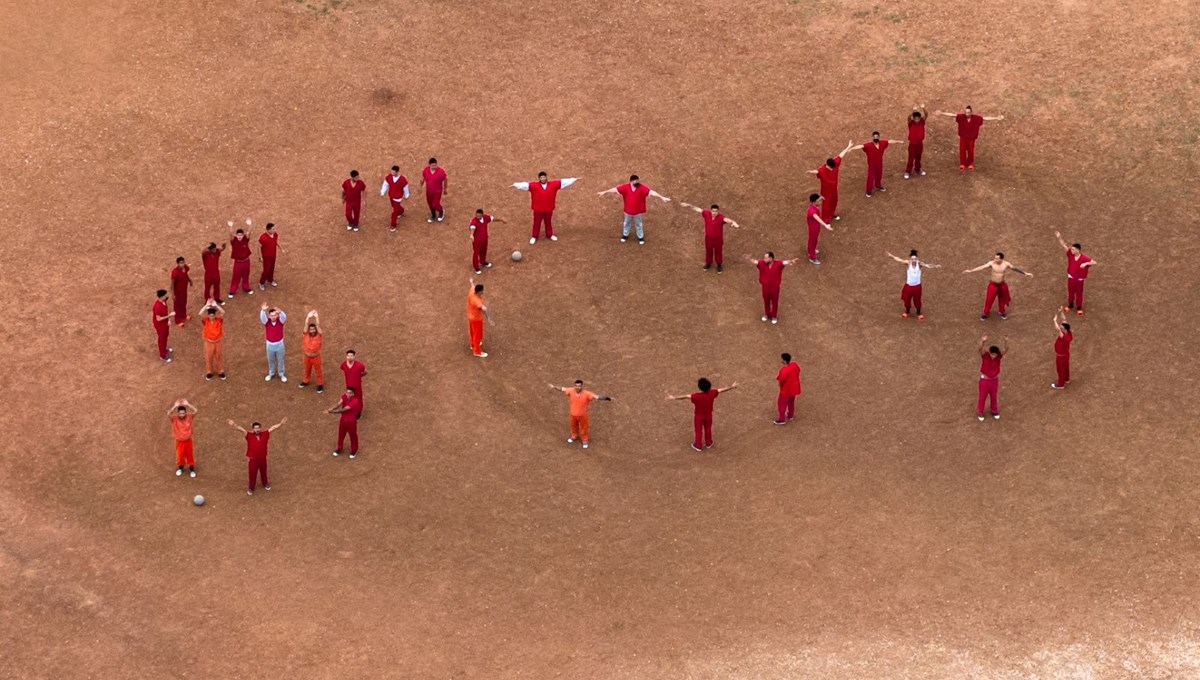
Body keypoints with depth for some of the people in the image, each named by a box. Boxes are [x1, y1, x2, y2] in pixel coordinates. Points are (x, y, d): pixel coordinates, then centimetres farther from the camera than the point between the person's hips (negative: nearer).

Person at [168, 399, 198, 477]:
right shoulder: (175, 418, -20)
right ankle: (180, 467, 45)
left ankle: (191, 468, 39)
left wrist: (187, 405, -38)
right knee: (179, 455, 17)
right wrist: (175, 406, -45)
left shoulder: (189, 417, -18)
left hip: (188, 440, 0)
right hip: (179, 441, 0)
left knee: (190, 454, 17)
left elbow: (195, 411, -32)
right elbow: (168, 414, -38)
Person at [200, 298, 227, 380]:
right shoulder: (205, 321, -18)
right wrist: (207, 305, -39)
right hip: (209, 342, 0)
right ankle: (209, 372, 36)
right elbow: (200, 314, -36)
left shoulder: (219, 320, -17)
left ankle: (220, 371, 36)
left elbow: (223, 313, -35)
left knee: (219, 356, 17)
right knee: (208, 357, 16)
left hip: (218, 341, 0)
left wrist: (215, 305, -41)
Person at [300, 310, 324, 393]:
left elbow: (318, 325, -26)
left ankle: (320, 385, 26)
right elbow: (306, 324, -20)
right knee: (307, 370, 24)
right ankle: (306, 381, 47)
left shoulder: (318, 336, -18)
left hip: (316, 357, -3)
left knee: (318, 371, 11)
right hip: (307, 356, 3)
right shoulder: (306, 335, -12)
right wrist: (309, 316, -26)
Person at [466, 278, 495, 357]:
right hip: (476, 319, -8)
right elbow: (484, 309, -60)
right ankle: (477, 351, 31)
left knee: (473, 332, 31)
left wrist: (472, 281, 32)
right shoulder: (477, 301, -43)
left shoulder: (471, 292, -19)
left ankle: (473, 344, 55)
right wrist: (489, 319, -76)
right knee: (478, 335, 13)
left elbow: (473, 285, 8)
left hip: (470, 316, 8)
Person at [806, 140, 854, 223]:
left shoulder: (835, 163, -19)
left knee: (834, 201, 27)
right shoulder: (822, 170, -35)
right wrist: (811, 172, -82)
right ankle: (825, 219, 27)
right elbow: (817, 171, -56)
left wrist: (848, 147, 3)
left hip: (834, 188, 6)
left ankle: (832, 214, 53)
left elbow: (840, 155, -7)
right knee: (826, 203, 9)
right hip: (826, 190, -6)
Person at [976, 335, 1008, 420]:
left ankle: (994, 411, 42)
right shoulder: (985, 354, -24)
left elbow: (1006, 349, -37)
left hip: (994, 380, 2)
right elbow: (980, 348, -46)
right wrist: (983, 341, -68)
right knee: (982, 397, 13)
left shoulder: (999, 355, -19)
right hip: (984, 380, -2)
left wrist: (1006, 341, -58)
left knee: (994, 396, 19)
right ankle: (980, 412, 36)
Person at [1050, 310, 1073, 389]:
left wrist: (1055, 320, -48)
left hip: (1061, 356, -8)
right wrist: (1062, 312, -17)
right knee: (1066, 367, 28)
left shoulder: (1064, 337, -41)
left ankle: (1060, 384, 31)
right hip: (1066, 353, 8)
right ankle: (1066, 379, 50)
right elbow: (1064, 320, -13)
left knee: (1061, 369, 13)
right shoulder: (1069, 333, -19)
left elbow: (1057, 330, -54)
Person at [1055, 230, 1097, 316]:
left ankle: (1079, 308, 31)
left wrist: (1086, 263, -46)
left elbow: (1094, 263, -28)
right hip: (1071, 277, 4)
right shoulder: (1070, 254, -13)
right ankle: (1070, 305, 43)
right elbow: (1064, 245, -17)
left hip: (1079, 279, -4)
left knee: (1079, 294, 13)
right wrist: (1059, 238, -34)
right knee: (1070, 292, 21)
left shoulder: (1084, 258, -25)